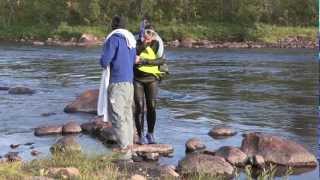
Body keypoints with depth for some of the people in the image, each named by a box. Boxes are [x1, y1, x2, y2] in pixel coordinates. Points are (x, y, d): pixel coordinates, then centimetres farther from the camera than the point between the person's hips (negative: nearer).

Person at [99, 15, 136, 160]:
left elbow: (104, 60, -13)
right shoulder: (131, 40, 14)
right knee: (127, 115, 10)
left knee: (117, 116, -9)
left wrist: (104, 65, 9)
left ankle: (124, 150, -14)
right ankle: (128, 146, 13)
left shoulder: (114, 39, -10)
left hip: (117, 82, -8)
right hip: (129, 81, 8)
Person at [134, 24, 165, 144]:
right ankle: (141, 135, 2)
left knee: (151, 107, 0)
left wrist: (143, 61, -21)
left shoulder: (157, 44, -1)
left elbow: (161, 60, -14)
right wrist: (144, 44, -27)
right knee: (139, 107, -6)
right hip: (137, 79, -1)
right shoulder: (136, 43, -3)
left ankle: (150, 134, 14)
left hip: (152, 79, 1)